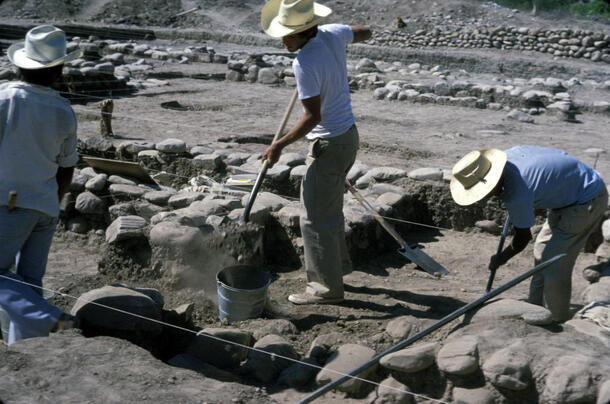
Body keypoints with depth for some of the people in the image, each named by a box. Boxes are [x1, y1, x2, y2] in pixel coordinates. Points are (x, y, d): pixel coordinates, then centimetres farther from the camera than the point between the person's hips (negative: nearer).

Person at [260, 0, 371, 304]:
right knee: (329, 208, 24)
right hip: (348, 134, 10)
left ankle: (327, 287, 10)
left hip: (329, 145, -10)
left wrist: (280, 144, -16)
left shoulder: (304, 64, -26)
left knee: (316, 217, 1)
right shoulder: (334, 33, -2)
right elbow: (364, 33, 17)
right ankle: (338, 263, 40)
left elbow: (312, 116, -24)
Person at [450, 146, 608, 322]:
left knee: (554, 263, -8)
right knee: (542, 251, 15)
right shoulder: (509, 154, -10)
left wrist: (500, 259, 3)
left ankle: (556, 322, 6)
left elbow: (523, 238, -15)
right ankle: (535, 308, 27)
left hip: (588, 201, -10)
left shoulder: (516, 196, -32)